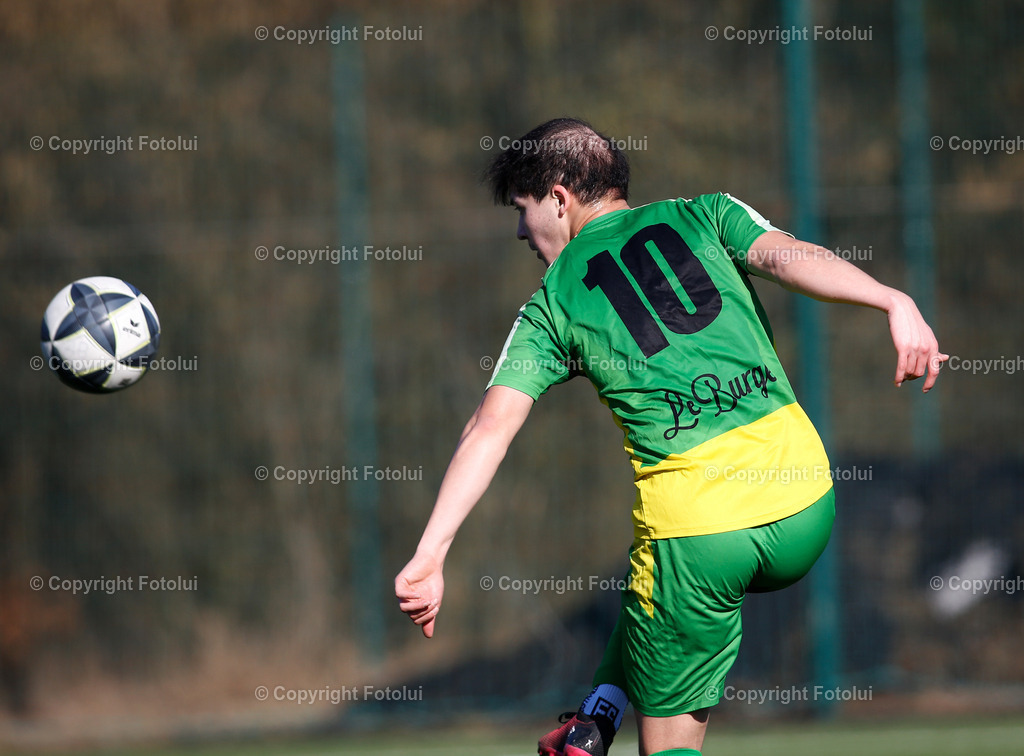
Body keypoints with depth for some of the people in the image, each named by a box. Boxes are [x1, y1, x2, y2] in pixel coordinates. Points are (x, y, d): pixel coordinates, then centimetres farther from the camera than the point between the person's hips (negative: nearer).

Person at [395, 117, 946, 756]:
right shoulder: (705, 215, 16)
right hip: (806, 510, 3)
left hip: (694, 526, -3)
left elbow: (490, 429, 2)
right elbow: (789, 256, -5)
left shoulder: (553, 302, 12)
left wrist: (429, 554, -1)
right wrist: (895, 302, -19)